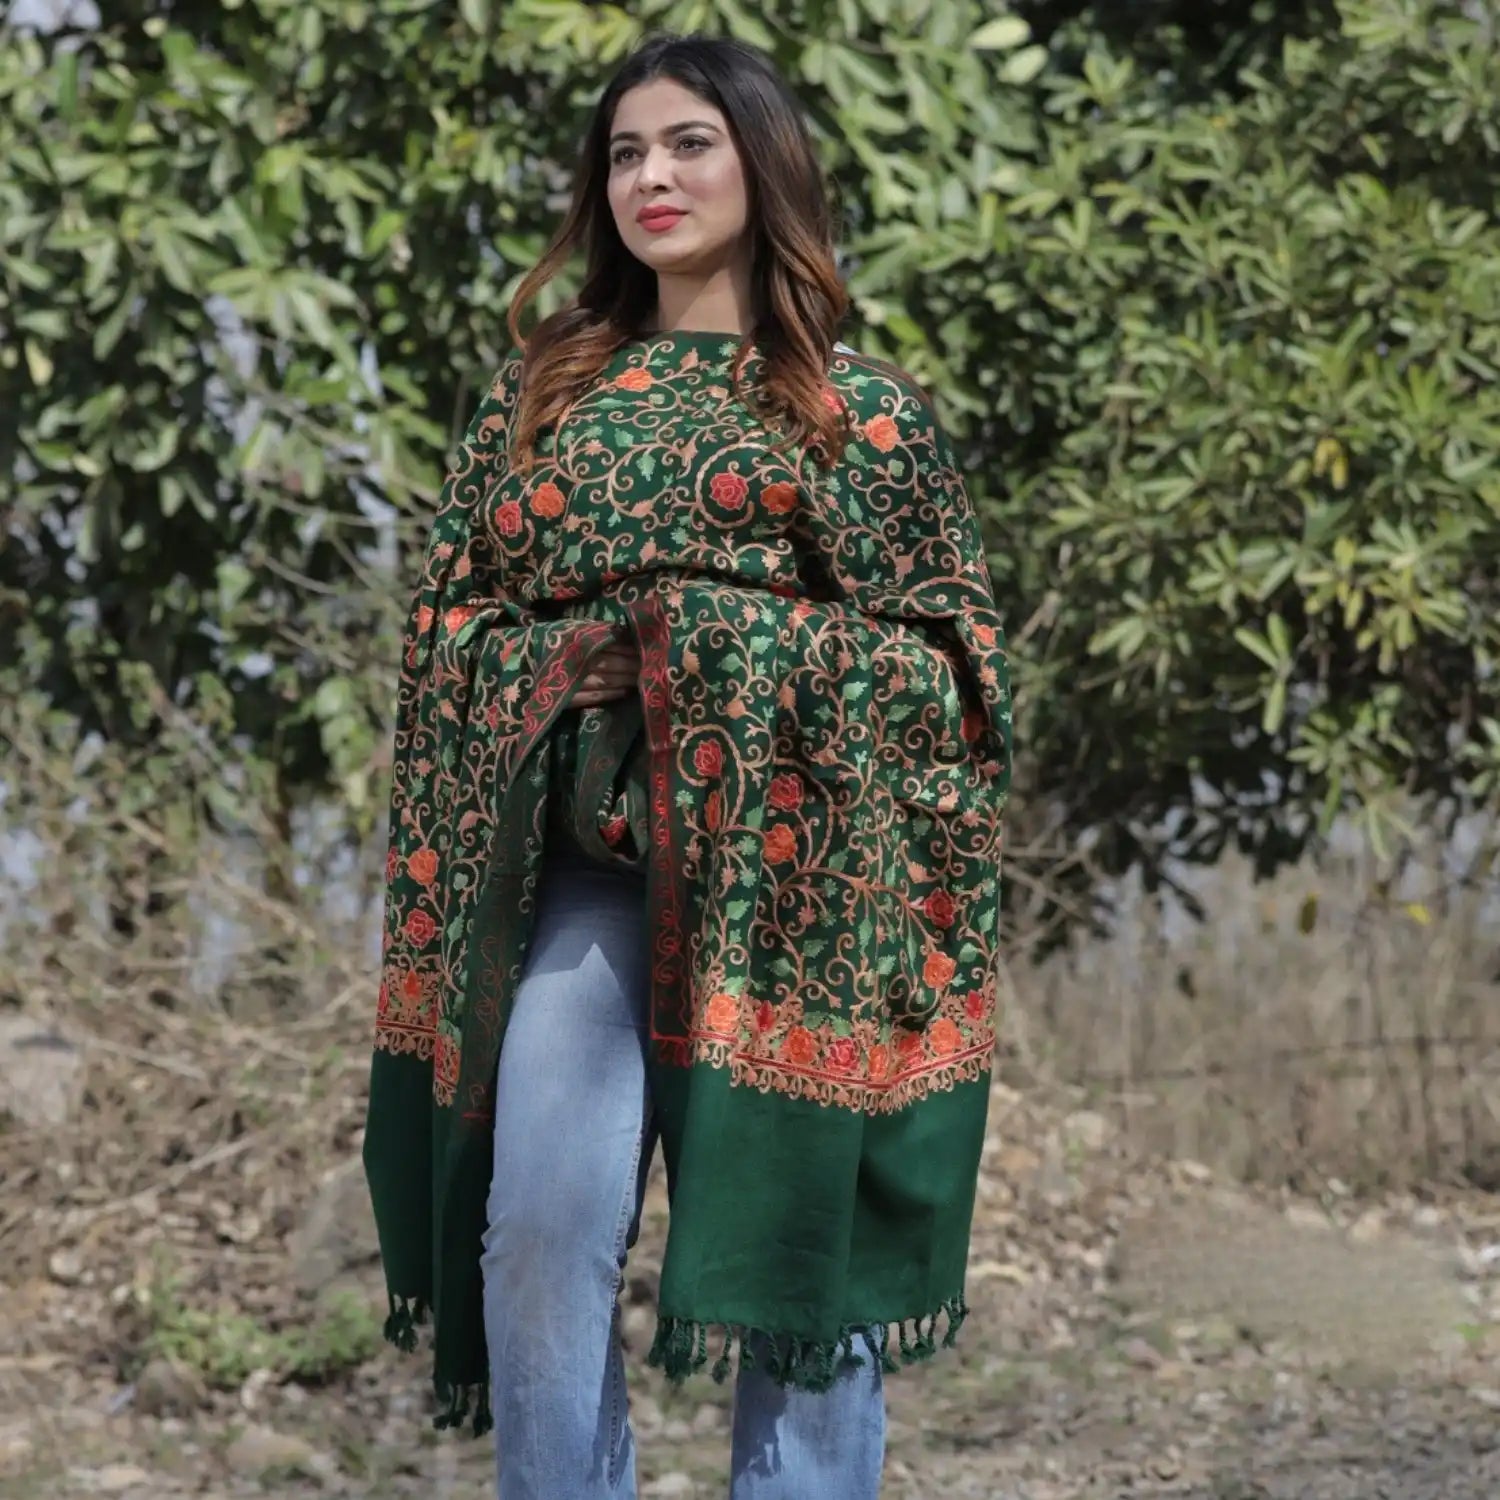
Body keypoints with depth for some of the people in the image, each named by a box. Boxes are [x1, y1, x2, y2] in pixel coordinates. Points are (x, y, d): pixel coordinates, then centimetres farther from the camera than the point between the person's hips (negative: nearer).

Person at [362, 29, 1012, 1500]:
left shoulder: (863, 408, 7)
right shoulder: (541, 386, 14)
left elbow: (948, 650, 5)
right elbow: (450, 618, 15)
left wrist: (772, 662, -10)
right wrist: (570, 665, -4)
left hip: (794, 864, -1)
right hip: (589, 845, 2)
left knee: (796, 1227, 1)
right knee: (542, 1223, -11)